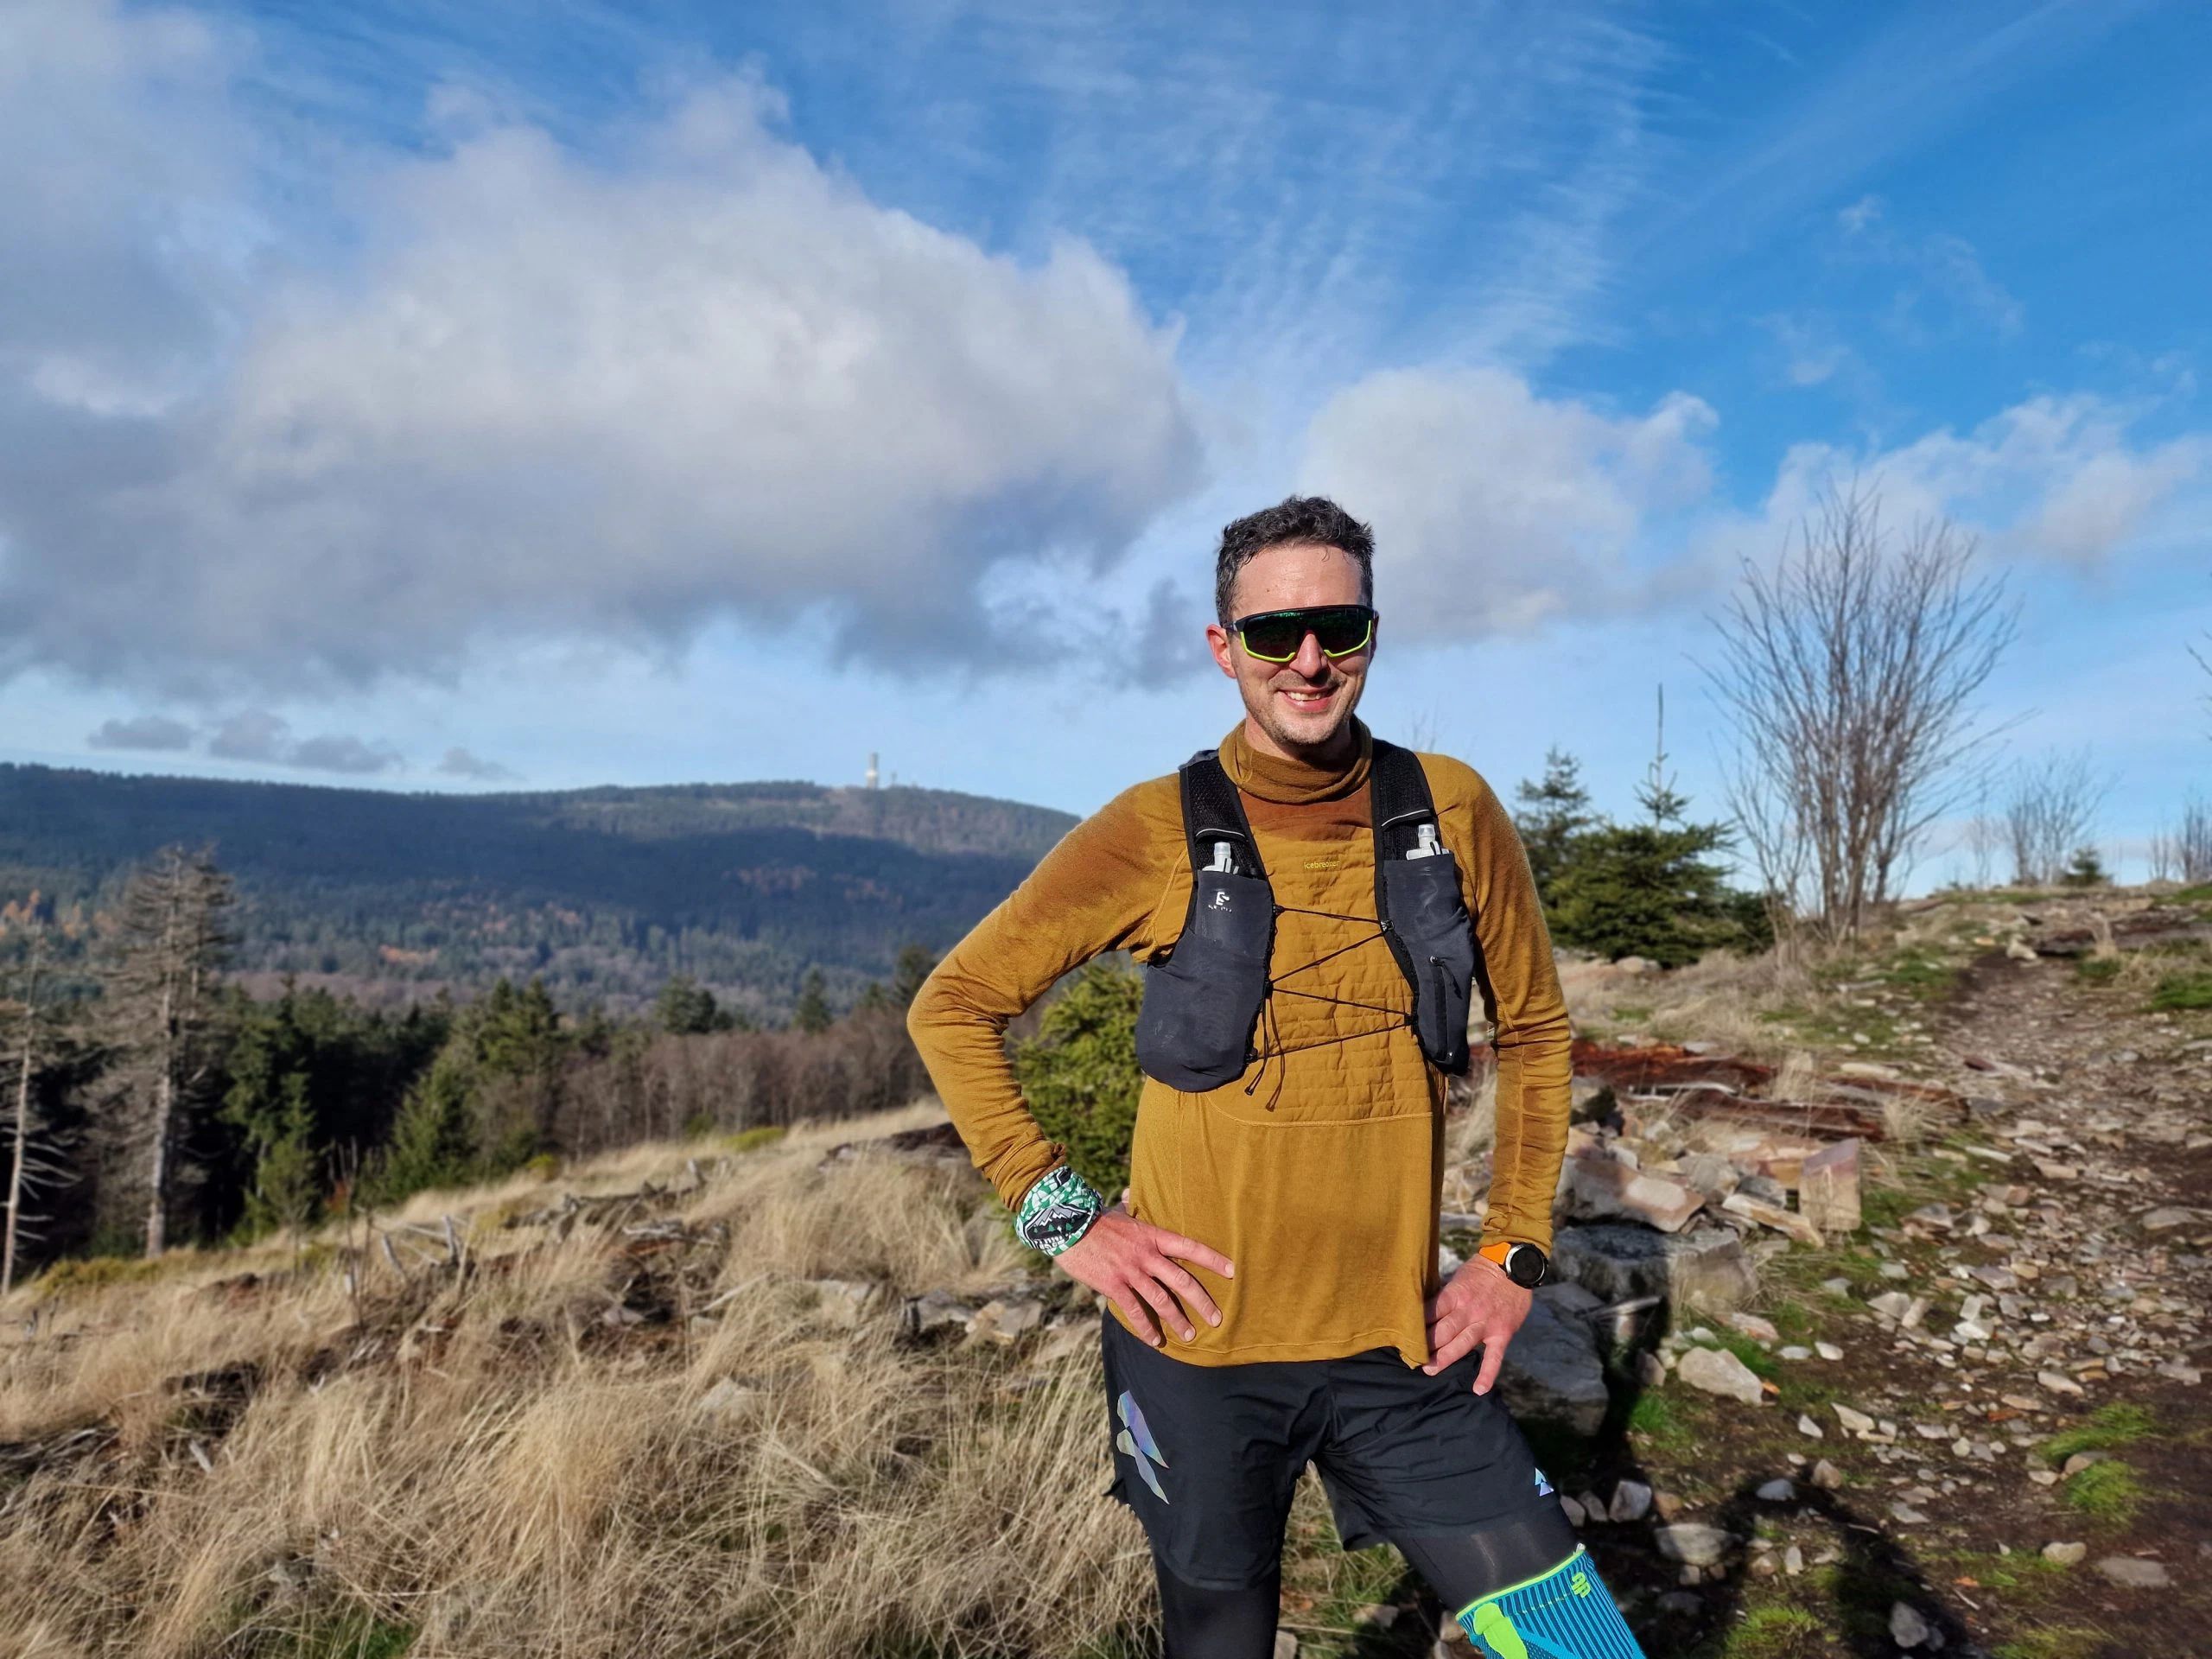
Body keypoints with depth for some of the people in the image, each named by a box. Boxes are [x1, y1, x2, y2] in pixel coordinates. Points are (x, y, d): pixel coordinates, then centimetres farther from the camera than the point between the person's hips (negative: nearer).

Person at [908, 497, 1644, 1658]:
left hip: (1400, 1344, 2)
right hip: (1198, 1349, -1)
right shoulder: (1155, 834, -10)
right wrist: (1061, 1216, -8)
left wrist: (1515, 1253, 3)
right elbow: (953, 1007, -2)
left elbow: (1533, 1033, 10)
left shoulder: (1451, 811, -3)